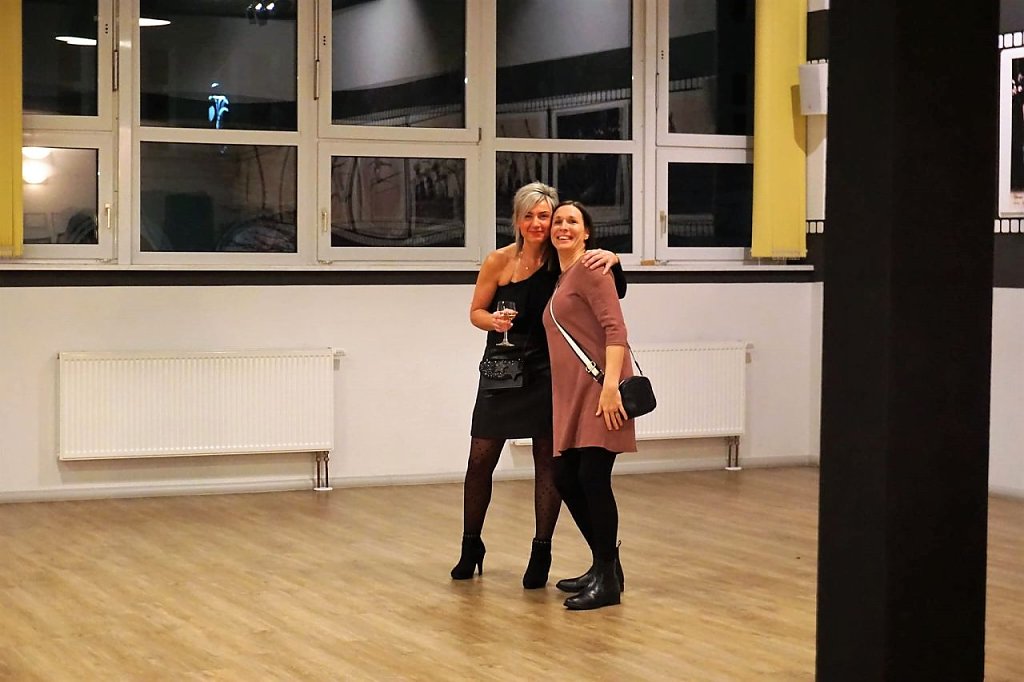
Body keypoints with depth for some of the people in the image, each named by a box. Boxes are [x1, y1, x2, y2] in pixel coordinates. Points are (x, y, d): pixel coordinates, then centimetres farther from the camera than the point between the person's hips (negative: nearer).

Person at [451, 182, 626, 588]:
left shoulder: (563, 261, -7)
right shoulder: (499, 261, -6)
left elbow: (615, 292, -9)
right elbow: (476, 311, 5)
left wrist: (611, 261, -29)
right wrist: (493, 321, -17)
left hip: (547, 371, -1)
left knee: (548, 461, 1)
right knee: (480, 459, 3)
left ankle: (541, 553, 12)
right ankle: (471, 547, 21)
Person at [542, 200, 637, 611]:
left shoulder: (589, 269, -6)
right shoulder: (560, 279, 20)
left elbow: (615, 328, -15)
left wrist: (610, 385, -24)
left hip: (599, 389, -9)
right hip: (572, 395, 9)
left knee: (592, 477, -11)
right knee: (565, 479, 9)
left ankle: (607, 581, -3)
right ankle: (604, 567, 22)